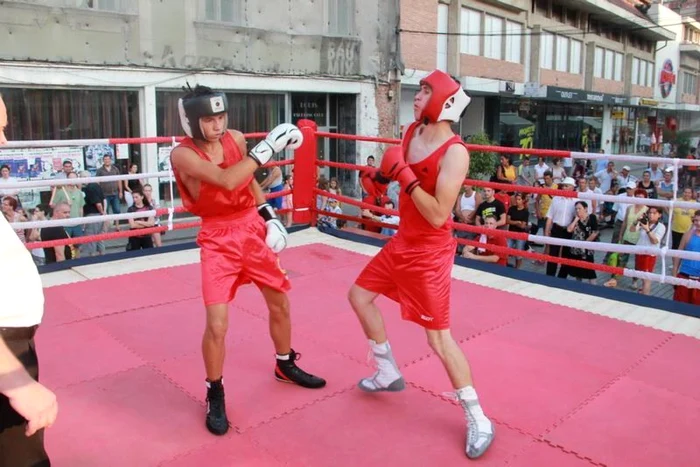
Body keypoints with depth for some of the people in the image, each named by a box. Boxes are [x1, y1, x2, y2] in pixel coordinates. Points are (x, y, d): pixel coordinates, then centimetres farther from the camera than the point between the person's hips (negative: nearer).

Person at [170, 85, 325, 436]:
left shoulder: (236, 139, -2)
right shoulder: (183, 154, -18)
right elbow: (227, 181, -33)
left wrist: (269, 216, 7)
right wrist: (267, 147, -32)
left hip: (253, 229, 5)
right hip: (218, 240, -5)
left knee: (280, 303, 15)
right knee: (217, 325, -11)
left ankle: (286, 365, 42)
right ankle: (215, 395, 15)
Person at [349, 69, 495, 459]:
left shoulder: (455, 152, -23)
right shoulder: (412, 132, 2)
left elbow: (438, 216, -28)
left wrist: (404, 174, -27)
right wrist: (381, 176, -1)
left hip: (430, 252, -9)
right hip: (402, 242, 9)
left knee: (438, 337, -5)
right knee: (359, 295, 18)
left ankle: (478, 419, 14)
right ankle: (389, 373, 36)